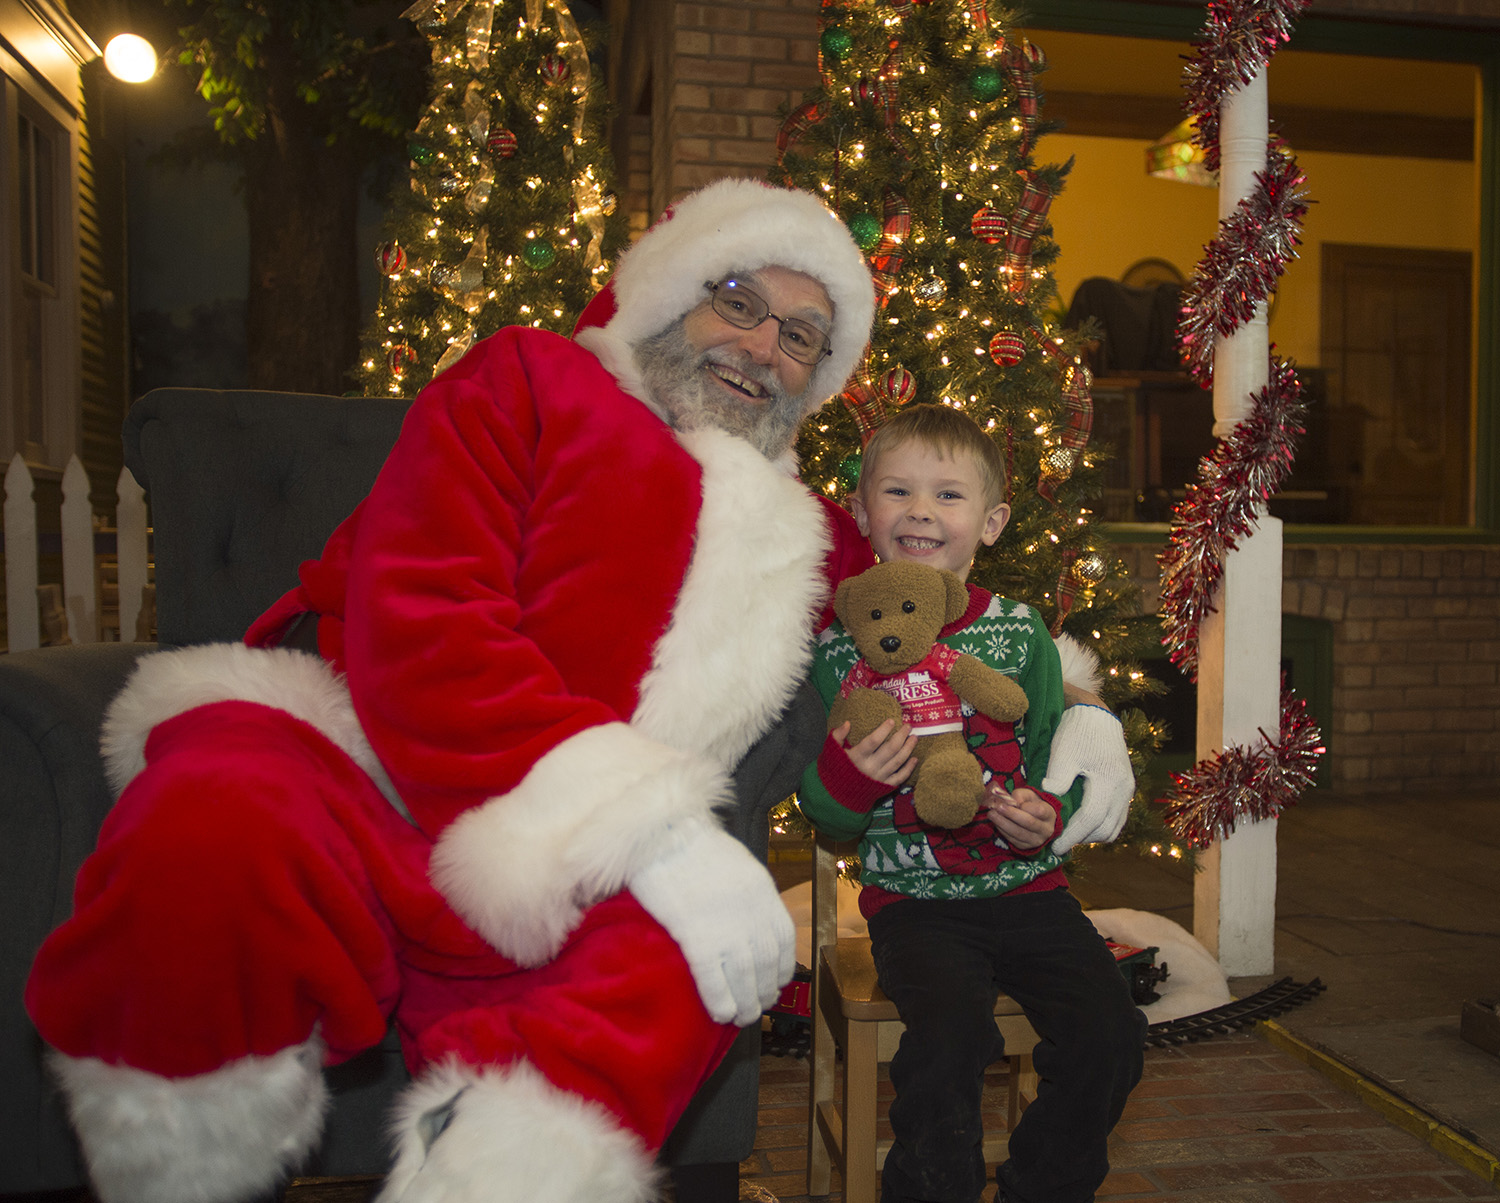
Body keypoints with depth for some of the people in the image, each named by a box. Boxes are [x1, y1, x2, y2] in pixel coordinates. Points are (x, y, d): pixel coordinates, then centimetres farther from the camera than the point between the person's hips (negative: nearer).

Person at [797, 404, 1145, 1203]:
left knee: (1109, 1032, -12)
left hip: (1027, 886, 3)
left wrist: (1047, 814, -10)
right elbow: (822, 814, 2)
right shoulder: (841, 648, -3)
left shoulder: (1020, 632, 3)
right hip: (912, 900, -2)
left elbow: (1059, 748, 11)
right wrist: (847, 776, -21)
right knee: (950, 1034, -26)